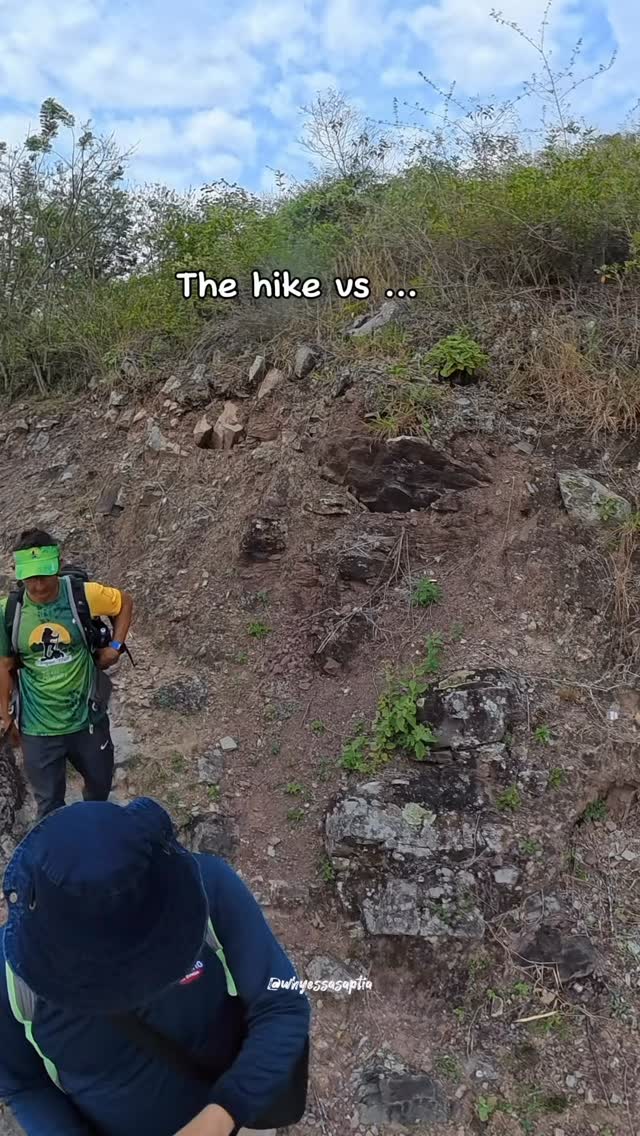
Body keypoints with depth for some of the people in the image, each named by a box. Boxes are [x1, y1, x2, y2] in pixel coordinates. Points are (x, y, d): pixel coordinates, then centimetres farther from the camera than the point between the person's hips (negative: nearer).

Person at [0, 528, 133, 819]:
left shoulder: (83, 595, -17)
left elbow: (125, 602, 3)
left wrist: (115, 646, -6)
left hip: (88, 718, 1)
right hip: (38, 728, -1)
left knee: (100, 785, 25)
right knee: (49, 805, 11)